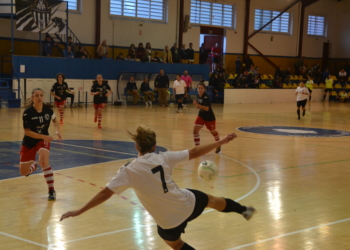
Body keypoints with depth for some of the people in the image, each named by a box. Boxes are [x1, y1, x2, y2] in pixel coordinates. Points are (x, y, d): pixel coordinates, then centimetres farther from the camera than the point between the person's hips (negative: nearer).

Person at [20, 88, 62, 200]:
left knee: (44, 161, -31)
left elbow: (54, 120, 10)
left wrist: (57, 131, -8)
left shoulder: (48, 109, -11)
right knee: (23, 172, 5)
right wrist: (44, 136, -29)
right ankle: (35, 165, 45)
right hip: (29, 142, 0)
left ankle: (51, 191, -18)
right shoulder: (27, 112, -21)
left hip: (43, 140, 0)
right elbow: (27, 132, -20)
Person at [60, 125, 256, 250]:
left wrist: (79, 211, -14)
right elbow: (194, 153, -2)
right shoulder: (164, 158, -7)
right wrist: (221, 142, 8)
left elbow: (105, 194, -17)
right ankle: (244, 210, 57)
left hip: (169, 221, -3)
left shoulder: (130, 170, -14)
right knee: (212, 200, 33)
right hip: (187, 203, 3)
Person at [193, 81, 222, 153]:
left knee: (213, 131, 15)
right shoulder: (198, 96, -3)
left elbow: (206, 108, -34)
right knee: (195, 130, -11)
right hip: (201, 116, 6)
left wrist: (197, 105, -42)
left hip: (209, 117, -6)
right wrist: (197, 106, -11)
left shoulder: (206, 97, -25)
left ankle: (218, 145, 43)